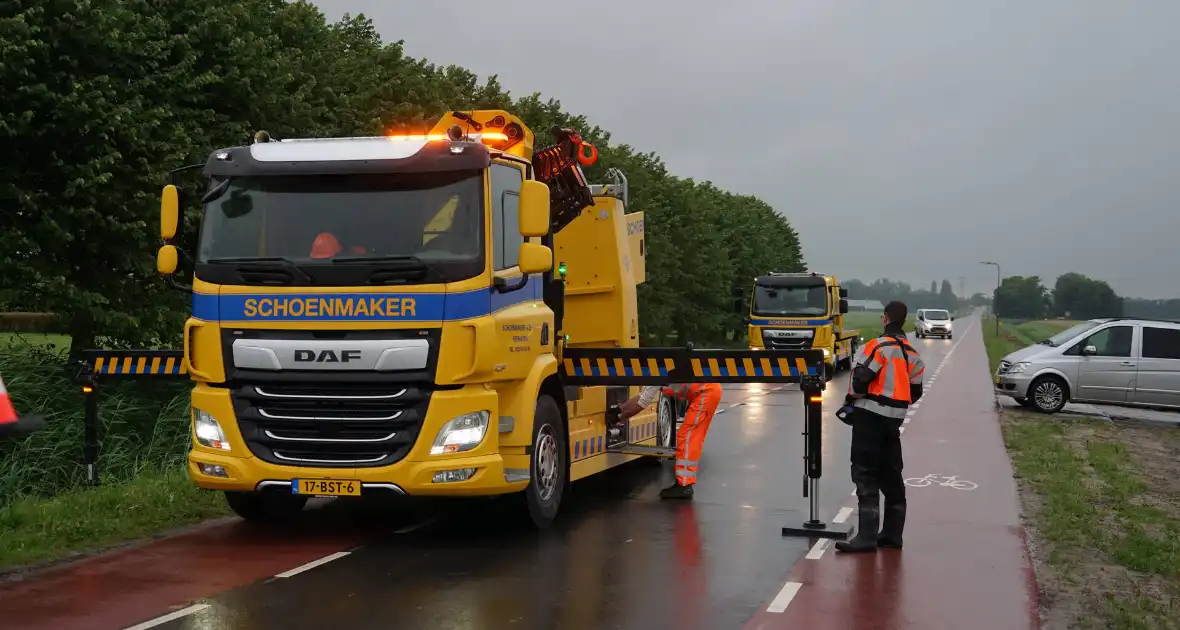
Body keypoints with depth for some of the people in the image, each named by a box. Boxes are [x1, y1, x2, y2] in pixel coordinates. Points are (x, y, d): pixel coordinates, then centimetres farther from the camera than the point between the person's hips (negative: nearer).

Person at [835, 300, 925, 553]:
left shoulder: (879, 346, -12)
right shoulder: (911, 354, 12)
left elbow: (860, 379, -17)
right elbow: (915, 391, 16)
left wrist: (851, 401, 1)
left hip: (870, 417, -8)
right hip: (894, 419, 8)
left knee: (866, 475, -8)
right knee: (891, 475, 15)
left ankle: (867, 536, -13)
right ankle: (892, 533, 22)